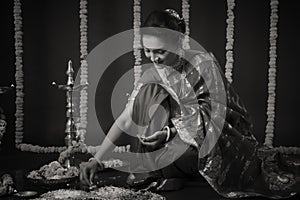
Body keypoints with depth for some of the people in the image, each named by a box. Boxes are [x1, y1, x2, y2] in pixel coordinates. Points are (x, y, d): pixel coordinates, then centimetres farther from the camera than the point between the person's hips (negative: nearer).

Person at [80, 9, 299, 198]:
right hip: (182, 138, 5)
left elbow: (216, 113, -17)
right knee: (150, 92, -16)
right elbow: (126, 119, -4)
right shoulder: (153, 74, -3)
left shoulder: (204, 63, -17)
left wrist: (170, 132, -25)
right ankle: (150, 167, -13)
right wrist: (96, 160, -10)